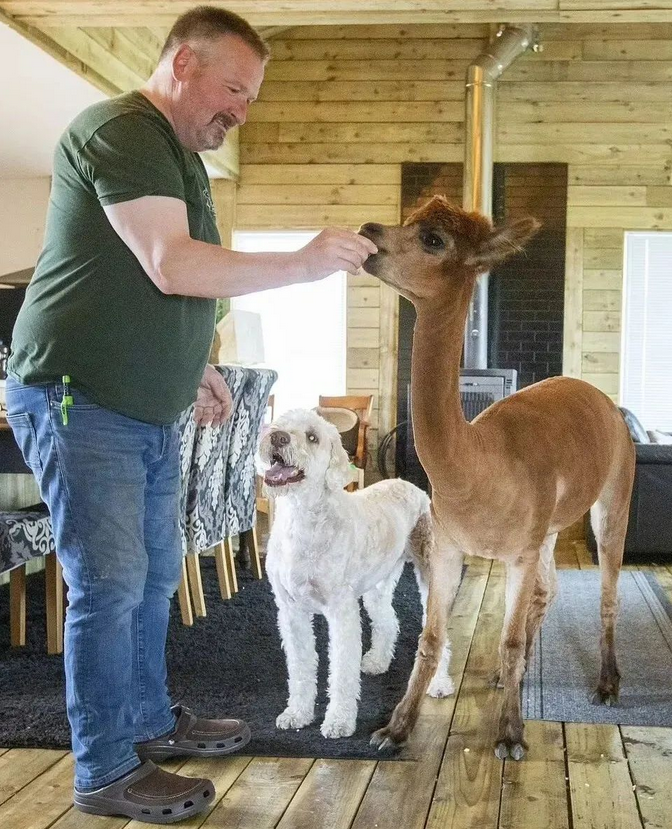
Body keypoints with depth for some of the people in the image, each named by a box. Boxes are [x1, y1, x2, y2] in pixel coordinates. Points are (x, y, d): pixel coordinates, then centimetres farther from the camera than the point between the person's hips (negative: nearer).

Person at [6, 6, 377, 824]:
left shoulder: (182, 155, 16)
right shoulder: (118, 131, -14)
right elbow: (172, 266, -25)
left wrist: (197, 366, 17)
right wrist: (303, 263, -21)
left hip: (147, 411, 9)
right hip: (77, 401, -9)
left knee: (156, 576, 15)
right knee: (110, 585, -5)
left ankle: (149, 720, 31)